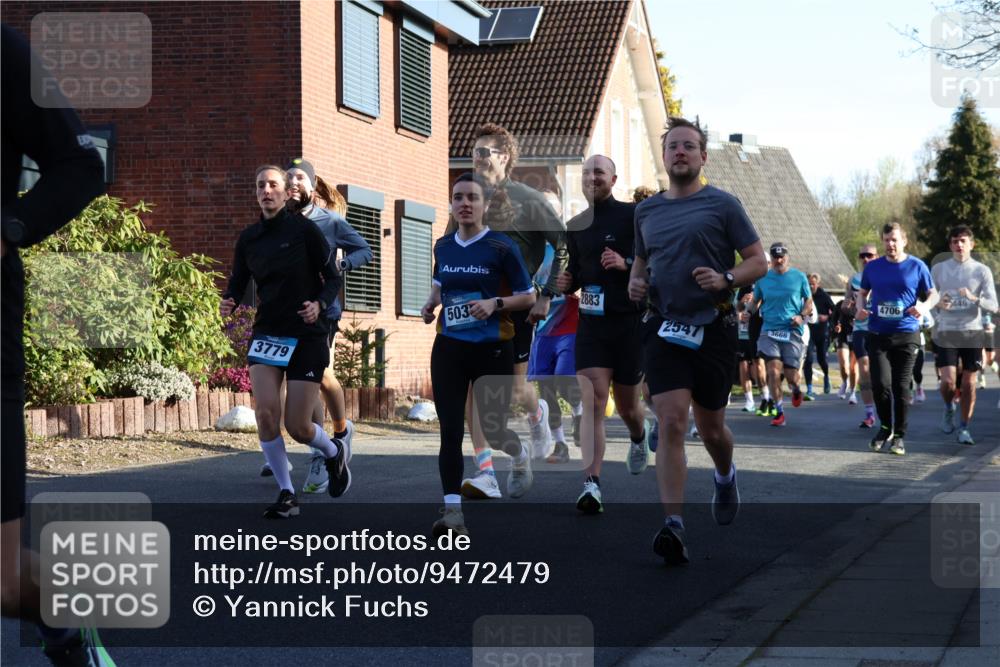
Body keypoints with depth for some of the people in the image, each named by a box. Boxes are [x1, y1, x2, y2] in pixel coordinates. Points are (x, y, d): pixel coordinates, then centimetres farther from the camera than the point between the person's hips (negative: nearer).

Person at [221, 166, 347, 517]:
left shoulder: (304, 229, -7)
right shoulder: (249, 237, 5)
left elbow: (333, 278, -3)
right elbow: (237, 283, 10)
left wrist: (320, 304, -23)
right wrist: (228, 303, -12)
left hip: (307, 336, -3)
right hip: (266, 334, 4)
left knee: (297, 426, -4)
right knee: (266, 413, -14)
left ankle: (334, 452, 31)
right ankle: (286, 494, 1)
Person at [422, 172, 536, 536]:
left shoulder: (502, 247, -8)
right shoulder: (443, 246, 6)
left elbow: (528, 297, -3)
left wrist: (495, 304, -20)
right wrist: (431, 304, 5)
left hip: (493, 349, -3)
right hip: (449, 347, 3)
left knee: (492, 429, 8)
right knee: (450, 431, -7)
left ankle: (521, 456, 44)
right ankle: (452, 510, -8)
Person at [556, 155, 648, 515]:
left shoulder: (634, 215, -3)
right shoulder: (575, 226, 12)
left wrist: (627, 264, -23)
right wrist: (567, 283, 3)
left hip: (630, 322, -2)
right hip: (591, 323, 3)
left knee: (627, 406, 11)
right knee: (592, 402, -14)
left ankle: (639, 437, 48)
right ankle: (591, 484, -21)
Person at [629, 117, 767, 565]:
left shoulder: (722, 205, 0)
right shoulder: (646, 211, 12)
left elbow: (758, 261, 0)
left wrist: (726, 279, -19)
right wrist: (634, 282, 4)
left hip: (713, 330, -2)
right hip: (663, 328, 2)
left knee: (710, 428, 11)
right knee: (671, 424, -14)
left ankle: (725, 476, 46)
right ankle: (673, 526, -18)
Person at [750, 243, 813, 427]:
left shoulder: (799, 277, 4)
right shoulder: (762, 278, 7)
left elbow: (809, 301, 11)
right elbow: (756, 301, 17)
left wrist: (802, 316, -8)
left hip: (792, 331, -1)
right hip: (769, 331, 1)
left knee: (791, 374, -2)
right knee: (773, 370, -13)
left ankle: (796, 389, 37)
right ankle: (779, 411, -2)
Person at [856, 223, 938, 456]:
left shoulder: (917, 267, 2)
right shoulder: (872, 267, 8)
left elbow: (933, 294, 8)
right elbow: (862, 292, 20)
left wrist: (924, 306, -14)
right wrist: (860, 308, -2)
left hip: (906, 334, -1)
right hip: (878, 334, 1)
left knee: (901, 387, 0)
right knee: (880, 384, -9)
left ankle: (899, 435, 13)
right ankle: (886, 427, 15)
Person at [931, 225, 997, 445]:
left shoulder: (982, 271, 1)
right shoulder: (939, 269, 5)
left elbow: (993, 305, -3)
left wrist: (974, 298, -22)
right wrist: (938, 304, -9)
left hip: (972, 332, 0)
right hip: (946, 332, 0)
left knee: (969, 383, 2)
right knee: (947, 381, -11)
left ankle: (964, 429, 15)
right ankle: (948, 408, 22)